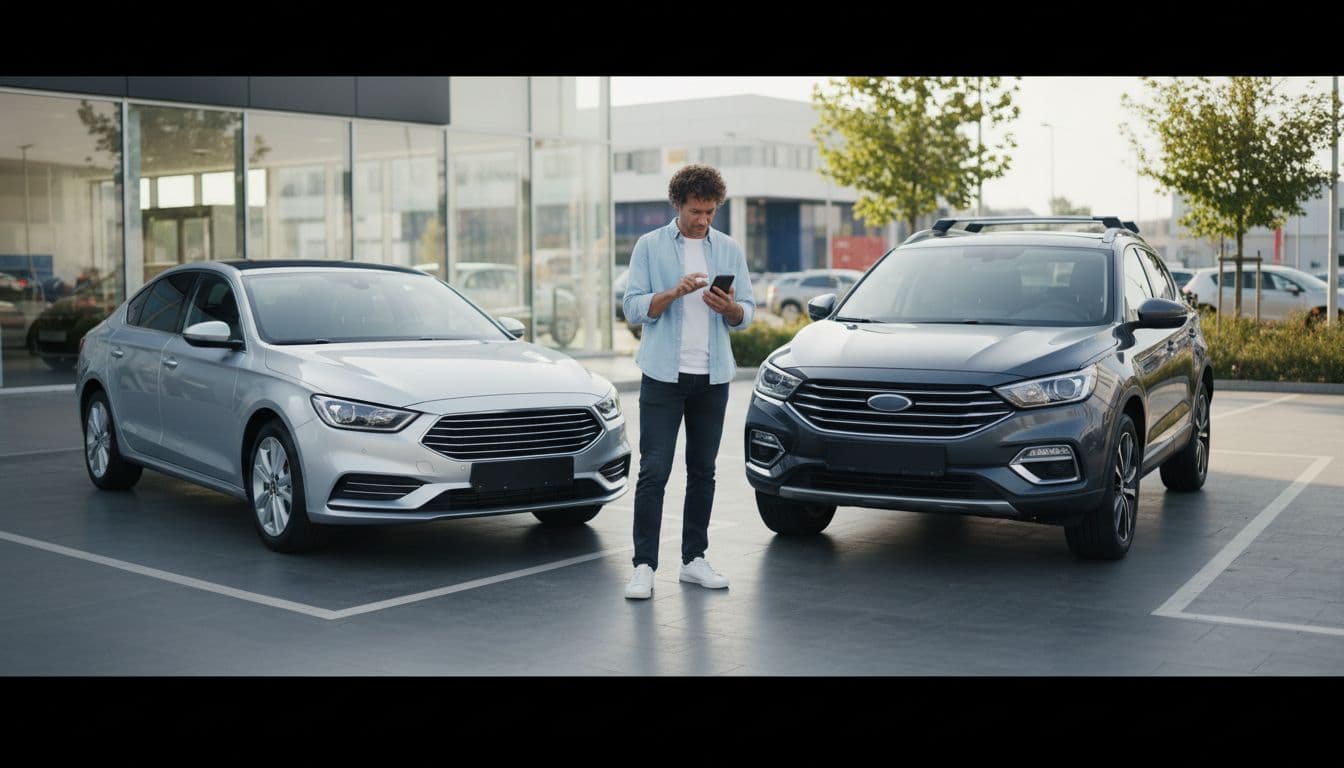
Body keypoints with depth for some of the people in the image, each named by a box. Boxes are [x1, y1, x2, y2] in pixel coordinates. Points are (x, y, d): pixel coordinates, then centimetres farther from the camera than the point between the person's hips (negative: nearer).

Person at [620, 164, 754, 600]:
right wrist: (675, 292, -20)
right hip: (664, 376, -3)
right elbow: (633, 308, -5)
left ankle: (694, 559, 18)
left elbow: (746, 314, 8)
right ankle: (644, 566, -5)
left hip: (712, 377, 4)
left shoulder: (729, 250, 10)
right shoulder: (650, 246, 1)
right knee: (654, 472, -7)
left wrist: (730, 307, -15)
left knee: (703, 471, 9)